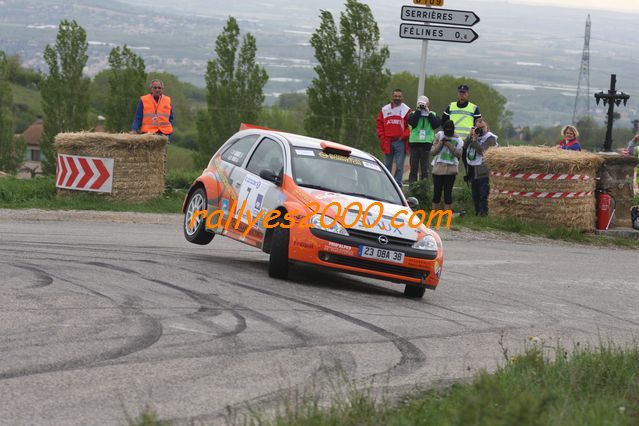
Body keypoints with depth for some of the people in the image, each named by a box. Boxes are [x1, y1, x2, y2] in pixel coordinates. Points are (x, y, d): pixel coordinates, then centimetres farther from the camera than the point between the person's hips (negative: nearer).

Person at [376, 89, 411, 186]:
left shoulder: (406, 110, 1)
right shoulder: (385, 109, 10)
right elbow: (379, 124, 12)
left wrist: (404, 136, -12)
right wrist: (382, 137, 1)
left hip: (400, 142, -3)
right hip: (387, 142, 3)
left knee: (399, 166, -3)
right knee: (387, 165, 9)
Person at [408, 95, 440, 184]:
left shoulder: (432, 115, 10)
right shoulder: (414, 114, 8)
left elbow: (436, 124, -7)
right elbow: (412, 122, -12)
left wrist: (428, 113, -5)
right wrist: (418, 111, -8)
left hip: (427, 143, 0)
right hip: (414, 142, 0)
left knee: (425, 169, 4)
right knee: (413, 168, 3)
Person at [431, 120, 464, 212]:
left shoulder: (457, 139, 2)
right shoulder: (439, 135, 4)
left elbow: (459, 154, -6)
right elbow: (433, 151, 2)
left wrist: (449, 145, -15)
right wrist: (441, 143, -11)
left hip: (451, 169, -1)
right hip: (438, 167, 1)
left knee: (448, 193, -1)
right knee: (437, 192, 3)